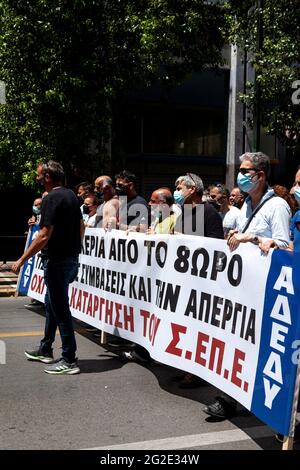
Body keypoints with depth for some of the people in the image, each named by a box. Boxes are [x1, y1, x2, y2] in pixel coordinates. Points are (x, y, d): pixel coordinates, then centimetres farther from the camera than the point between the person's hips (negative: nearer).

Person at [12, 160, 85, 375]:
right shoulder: (71, 195, 10)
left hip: (56, 261, -9)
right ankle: (45, 350, 33)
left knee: (60, 309, -3)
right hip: (71, 259, 9)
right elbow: (81, 227, 18)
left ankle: (69, 361, 3)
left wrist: (22, 259, -17)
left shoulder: (51, 199, -17)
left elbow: (44, 236, -23)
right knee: (52, 303, 20)